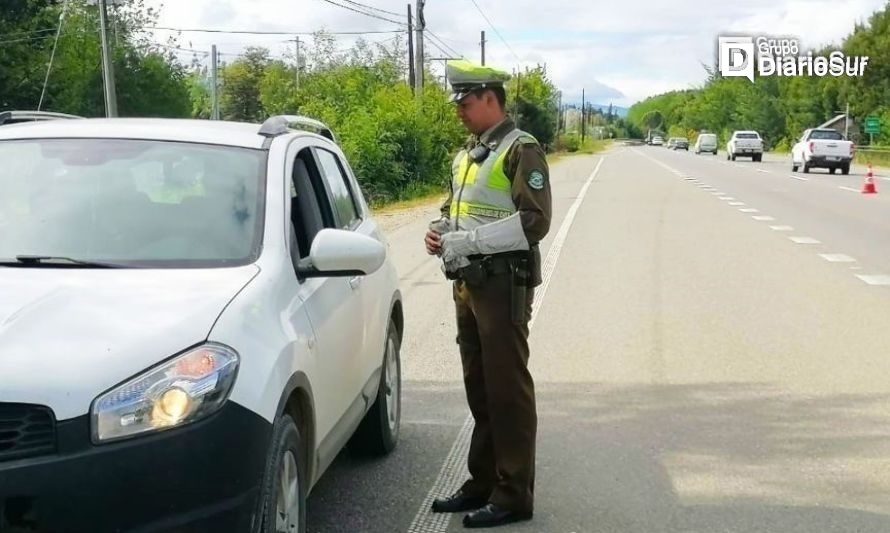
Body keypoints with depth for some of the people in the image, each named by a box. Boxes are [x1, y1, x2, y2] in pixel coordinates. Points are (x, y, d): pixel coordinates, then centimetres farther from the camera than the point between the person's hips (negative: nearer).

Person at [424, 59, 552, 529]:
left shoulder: (521, 150, -10)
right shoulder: (466, 155, 16)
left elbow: (534, 222, -19)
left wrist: (469, 240, -21)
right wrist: (439, 230, 3)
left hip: (503, 284, -9)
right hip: (468, 282, 9)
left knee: (507, 389, -3)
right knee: (479, 388, 15)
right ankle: (483, 482, 26)